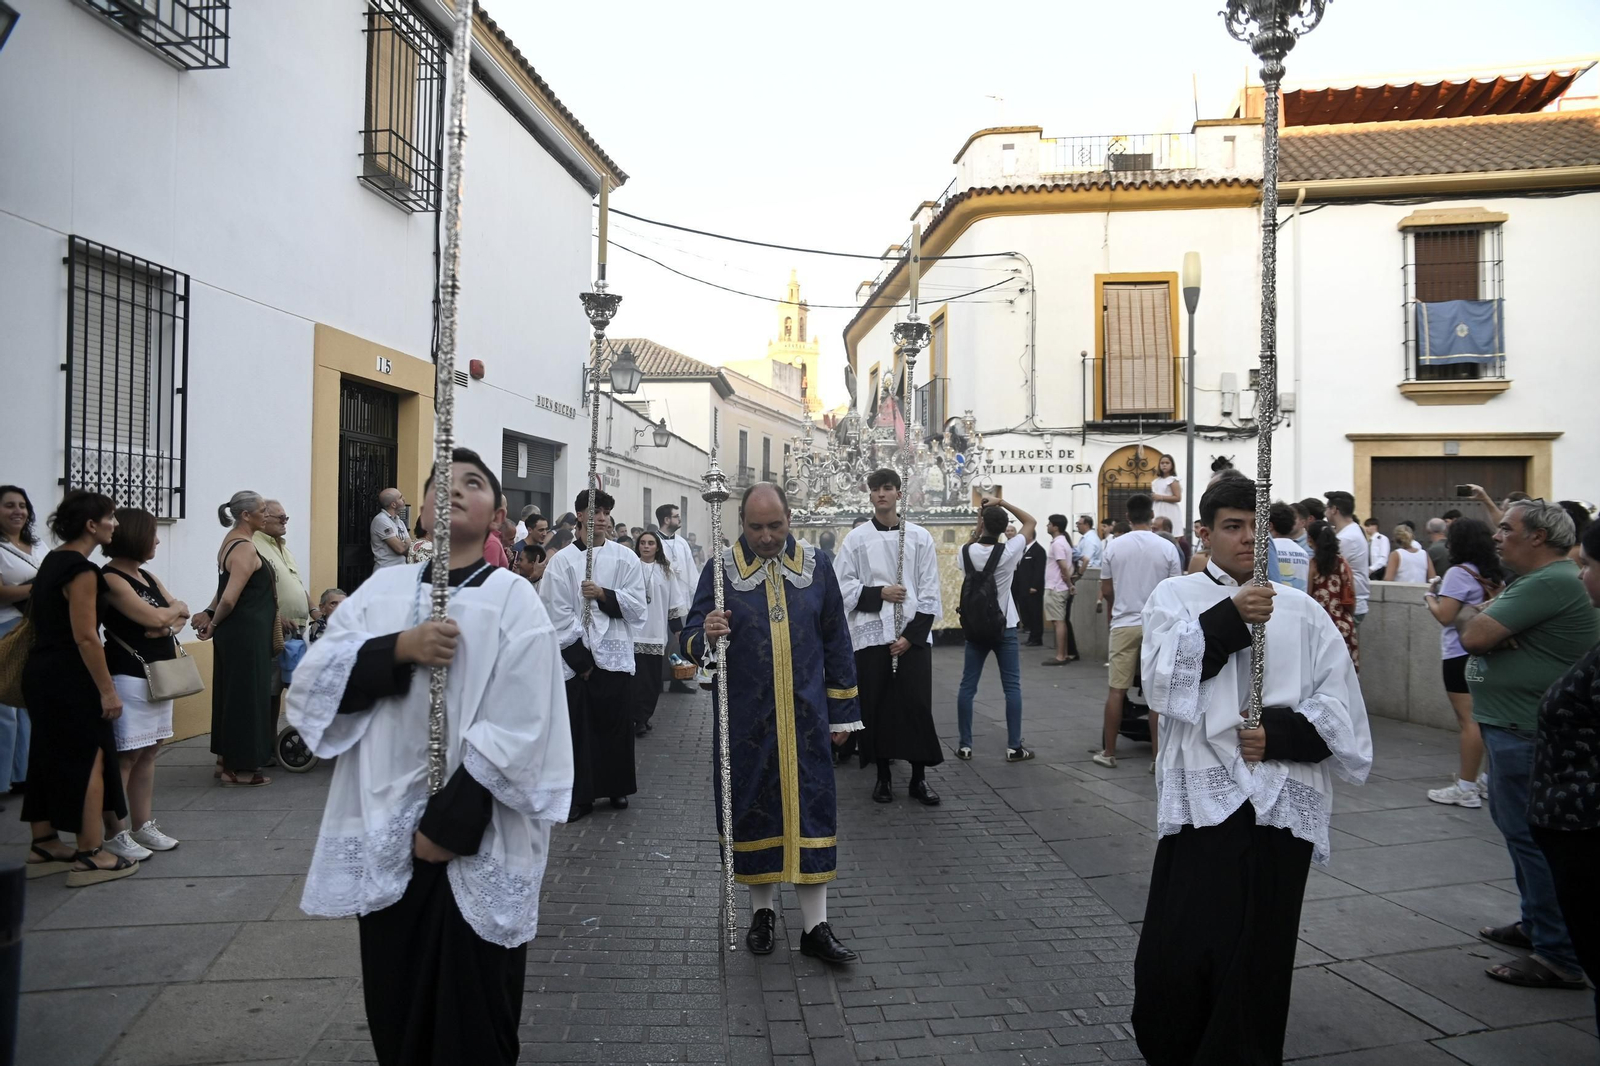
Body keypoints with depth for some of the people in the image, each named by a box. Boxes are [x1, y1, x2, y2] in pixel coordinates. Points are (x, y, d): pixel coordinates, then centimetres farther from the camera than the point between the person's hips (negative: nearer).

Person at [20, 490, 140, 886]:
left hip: (41, 671, 10)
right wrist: (108, 689, -18)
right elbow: (85, 637, -22)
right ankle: (90, 856, 3)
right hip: (68, 677, -10)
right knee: (90, 760, -3)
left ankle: (44, 846, 26)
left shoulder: (53, 560, 11)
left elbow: (37, 615, 20)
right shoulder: (81, 570, -19)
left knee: (49, 757, 16)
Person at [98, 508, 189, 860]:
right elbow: (155, 617, -19)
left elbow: (181, 613, 13)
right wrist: (175, 608, 1)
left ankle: (143, 826, 20)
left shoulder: (147, 576, 14)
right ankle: (115, 834, 4)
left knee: (148, 752, 12)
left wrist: (171, 621, -10)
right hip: (129, 677, -9)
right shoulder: (110, 578, -13)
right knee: (124, 756, -4)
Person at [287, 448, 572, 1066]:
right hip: (385, 837, 4)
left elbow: (518, 732, -13)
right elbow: (311, 683, -1)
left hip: (474, 845, -3)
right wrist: (398, 649, -16)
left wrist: (448, 824, -15)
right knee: (394, 1005, 16)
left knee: (471, 1016, 7)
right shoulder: (383, 588, 7)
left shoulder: (514, 600, -6)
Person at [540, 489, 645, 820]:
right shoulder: (562, 560, 0)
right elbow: (559, 616, -4)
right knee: (579, 728, 3)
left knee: (616, 726, 7)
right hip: (575, 659, -1)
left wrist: (604, 594, -13)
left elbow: (637, 608, 1)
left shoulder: (626, 558, 4)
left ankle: (617, 788, 25)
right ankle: (580, 795, 16)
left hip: (615, 656, 1)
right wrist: (581, 658, -9)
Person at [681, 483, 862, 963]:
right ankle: (763, 909, 30)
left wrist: (842, 711, 8)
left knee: (810, 811, 3)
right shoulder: (721, 569, -4)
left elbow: (836, 644, 8)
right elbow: (690, 639, -4)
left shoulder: (815, 566, 2)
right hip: (745, 720, -1)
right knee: (754, 810, 10)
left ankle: (815, 926, 14)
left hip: (805, 718, 1)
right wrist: (707, 636, -28)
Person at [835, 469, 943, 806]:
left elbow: (930, 591, 1)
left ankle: (919, 778, 12)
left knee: (917, 704, 0)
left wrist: (912, 635, -7)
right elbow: (843, 587, 2)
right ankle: (882, 776, 19)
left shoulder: (920, 536, 4)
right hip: (871, 634, 0)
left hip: (913, 634, 0)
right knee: (875, 706, 5)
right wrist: (879, 593, -13)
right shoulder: (856, 539, 4)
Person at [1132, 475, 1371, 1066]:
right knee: (1179, 951, -1)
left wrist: (1280, 733, -10)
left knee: (1258, 958, 7)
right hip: (1203, 797, -1)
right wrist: (1229, 618, -17)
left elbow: (1341, 706, 5)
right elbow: (1163, 678, -10)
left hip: (1283, 801, 2)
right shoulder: (1176, 596, 6)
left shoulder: (1300, 609, 10)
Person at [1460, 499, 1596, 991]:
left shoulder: (1550, 583, -20)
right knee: (1517, 825, 20)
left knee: (1530, 835, -5)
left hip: (1527, 734, -11)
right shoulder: (1532, 580, 15)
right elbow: (1478, 626, 12)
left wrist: (1485, 621, -3)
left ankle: (1559, 957, 3)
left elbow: (1472, 636, -25)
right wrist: (1493, 622, -11)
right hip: (1513, 727, 11)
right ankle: (1536, 923, 34)